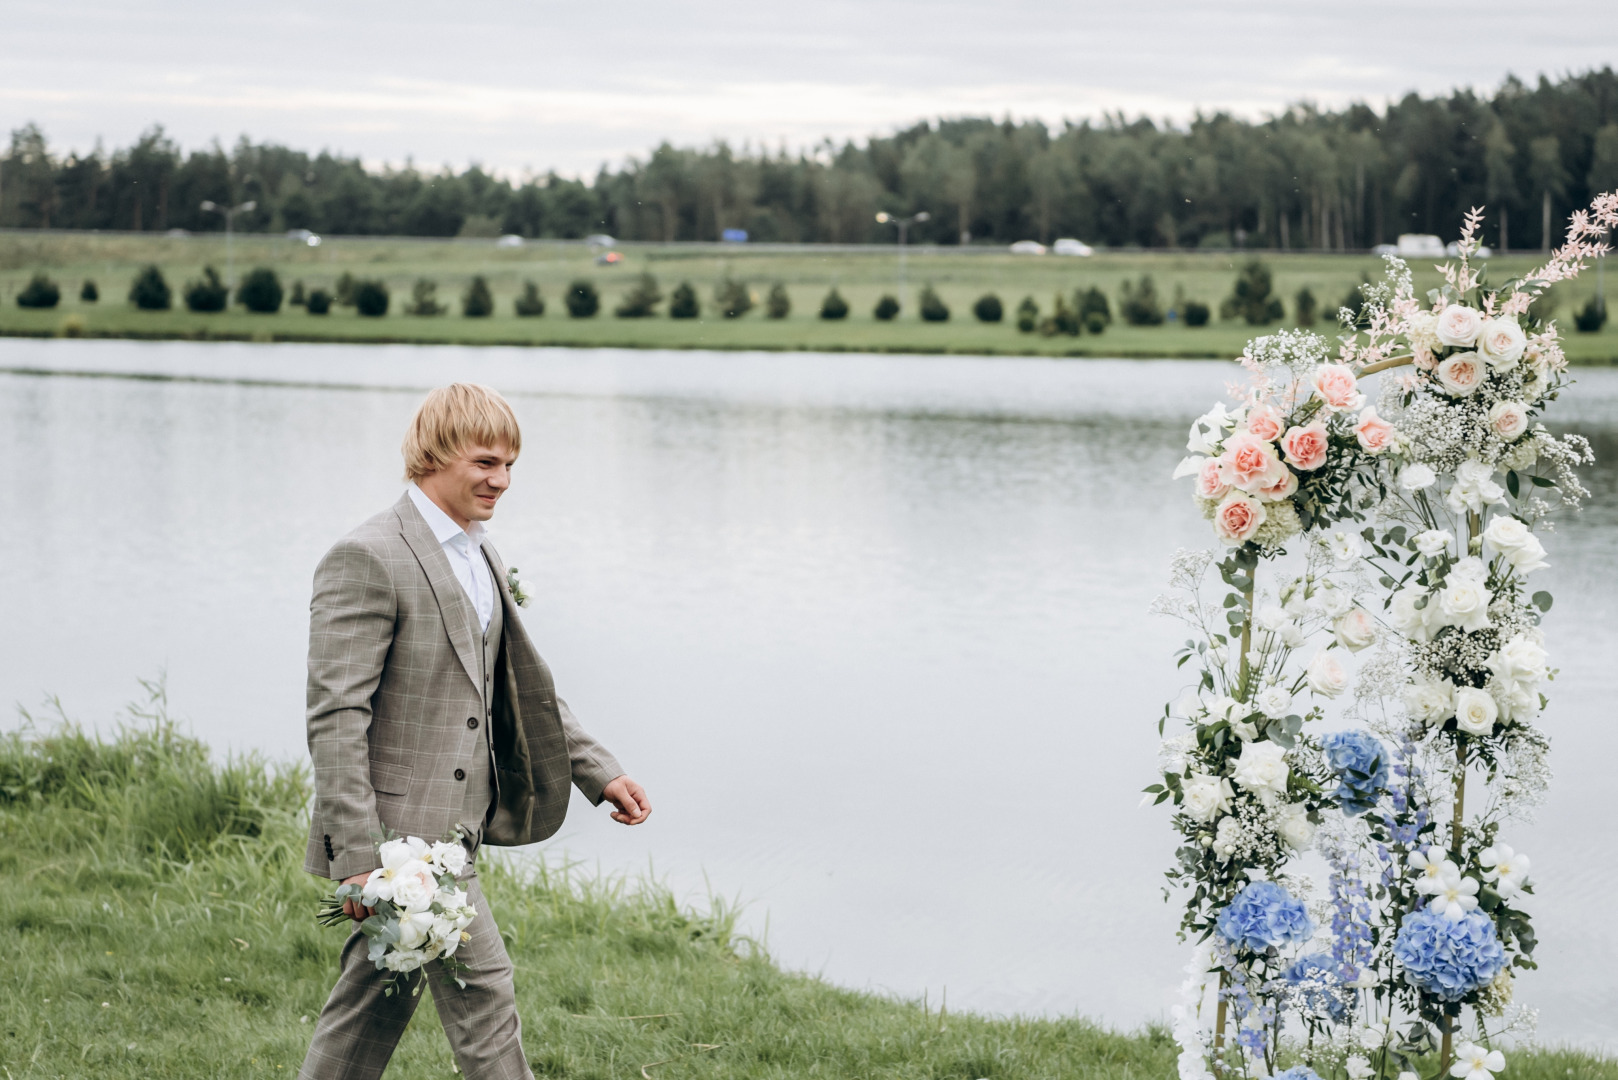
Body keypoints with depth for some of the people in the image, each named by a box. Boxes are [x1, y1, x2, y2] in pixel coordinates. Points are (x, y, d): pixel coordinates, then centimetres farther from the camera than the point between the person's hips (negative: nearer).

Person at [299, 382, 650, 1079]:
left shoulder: (479, 559, 14)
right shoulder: (367, 561, -16)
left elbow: (521, 688, 24)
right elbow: (335, 717, -19)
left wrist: (599, 773, 18)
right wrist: (357, 858, -23)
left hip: (445, 827, 9)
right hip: (397, 828, -9)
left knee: (378, 1002, 15)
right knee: (483, 991, -5)